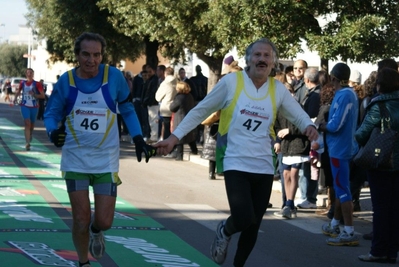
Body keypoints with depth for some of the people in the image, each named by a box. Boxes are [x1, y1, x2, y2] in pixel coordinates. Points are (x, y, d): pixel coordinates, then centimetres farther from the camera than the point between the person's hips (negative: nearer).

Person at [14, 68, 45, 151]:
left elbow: (43, 96, -8)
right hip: (25, 106, 0)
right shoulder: (22, 83, 3)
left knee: (32, 124, 16)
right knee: (27, 123, -14)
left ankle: (30, 135, 49)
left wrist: (34, 95, -22)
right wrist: (15, 98, 5)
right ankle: (27, 143, -20)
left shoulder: (37, 84, -6)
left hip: (34, 106, 0)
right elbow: (18, 92, 21)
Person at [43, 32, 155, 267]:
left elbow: (127, 110, 7)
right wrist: (53, 132, -18)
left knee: (104, 221, -4)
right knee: (81, 220, -1)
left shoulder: (114, 77, -8)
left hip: (106, 161, 0)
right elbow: (52, 114, 3)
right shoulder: (66, 81, -6)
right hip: (75, 160, 0)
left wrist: (139, 140, -2)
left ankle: (96, 231, 35)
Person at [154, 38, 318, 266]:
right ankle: (225, 232, 16)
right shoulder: (231, 81, -5)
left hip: (264, 166, 4)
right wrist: (175, 137, -2)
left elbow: (299, 116, 7)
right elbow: (201, 111, 2)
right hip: (235, 163, -4)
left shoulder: (278, 89, 3)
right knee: (243, 219, -19)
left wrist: (308, 126, -18)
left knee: (253, 226, 8)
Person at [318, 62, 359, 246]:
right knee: (340, 188, 19)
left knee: (342, 189, -8)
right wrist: (326, 125, 2)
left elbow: (335, 125, -22)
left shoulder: (343, 96, -19)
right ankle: (334, 225, 32)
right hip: (344, 146, 10)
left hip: (339, 148, -10)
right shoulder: (349, 93, 11)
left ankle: (349, 233, -8)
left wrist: (319, 126, -4)